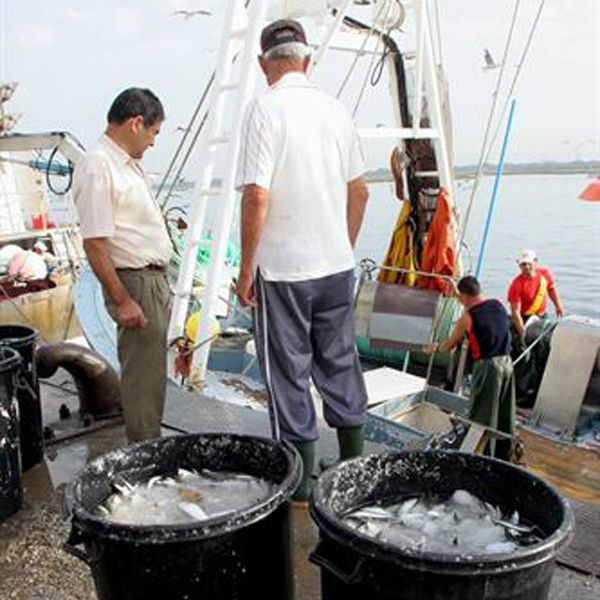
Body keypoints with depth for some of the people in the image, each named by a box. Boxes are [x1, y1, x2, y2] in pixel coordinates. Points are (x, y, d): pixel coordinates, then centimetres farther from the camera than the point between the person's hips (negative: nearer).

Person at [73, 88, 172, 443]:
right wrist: (122, 300, -21)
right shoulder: (98, 167, -16)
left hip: (154, 280, 10)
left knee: (150, 370, 17)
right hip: (135, 283, -10)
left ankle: (150, 444, 30)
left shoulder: (129, 163, 14)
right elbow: (94, 243, -21)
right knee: (143, 375, -2)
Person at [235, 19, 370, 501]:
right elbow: (359, 192, 11)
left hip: (283, 268, -5)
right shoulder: (336, 109, 7)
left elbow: (257, 196, -18)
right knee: (341, 366, 16)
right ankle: (355, 469, 29)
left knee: (290, 378, 6)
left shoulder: (266, 109, -11)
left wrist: (246, 270, -9)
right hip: (337, 265, 6)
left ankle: (300, 484, 18)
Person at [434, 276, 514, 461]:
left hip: (487, 365, -6)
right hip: (506, 362, 6)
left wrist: (436, 348, 21)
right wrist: (458, 296, 36)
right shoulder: (499, 304, 5)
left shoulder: (468, 316, -11)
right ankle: (504, 454, 28)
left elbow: (451, 343, 1)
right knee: (505, 414, 16)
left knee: (482, 416, 5)